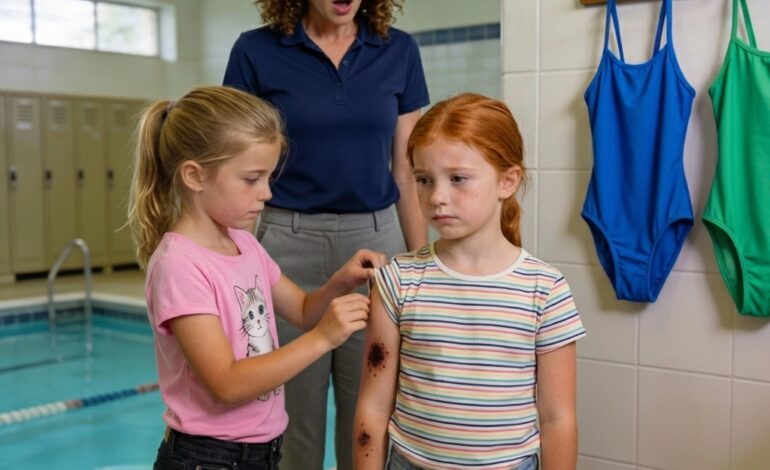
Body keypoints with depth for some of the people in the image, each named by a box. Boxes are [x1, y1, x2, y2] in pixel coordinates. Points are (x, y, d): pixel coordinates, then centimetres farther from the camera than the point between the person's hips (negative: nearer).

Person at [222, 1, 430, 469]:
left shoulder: (399, 51, 4)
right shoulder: (256, 52, -2)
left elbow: (407, 174, 7)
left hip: (376, 243, 2)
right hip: (288, 245, -1)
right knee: (294, 418, 8)